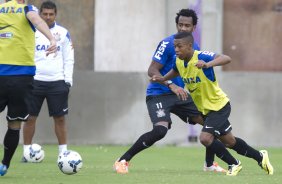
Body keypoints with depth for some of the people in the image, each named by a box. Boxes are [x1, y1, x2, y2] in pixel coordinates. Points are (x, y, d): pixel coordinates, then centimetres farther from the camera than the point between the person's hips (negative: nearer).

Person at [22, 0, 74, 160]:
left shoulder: (63, 33, 6)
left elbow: (69, 59, 7)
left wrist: (68, 80, -2)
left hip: (57, 82, 0)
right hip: (35, 80, 0)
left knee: (60, 118, 0)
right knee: (30, 117, -1)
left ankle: (63, 152, 7)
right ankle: (27, 151, 6)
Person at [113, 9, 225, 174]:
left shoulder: (195, 48, 7)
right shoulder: (167, 44, -15)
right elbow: (152, 71, -18)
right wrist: (172, 86, -31)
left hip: (179, 95, 7)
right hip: (159, 94, -7)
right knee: (160, 130, -30)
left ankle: (210, 164, 21)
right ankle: (122, 161, -19)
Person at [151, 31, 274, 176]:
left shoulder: (201, 56, -26)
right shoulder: (179, 62, -3)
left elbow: (226, 59, -40)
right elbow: (175, 71, 22)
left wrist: (207, 64, -57)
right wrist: (162, 79, 2)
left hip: (219, 105, -8)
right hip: (205, 109, 8)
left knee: (205, 138, -21)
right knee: (229, 142, 18)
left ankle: (234, 164, 0)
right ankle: (260, 157, 39)